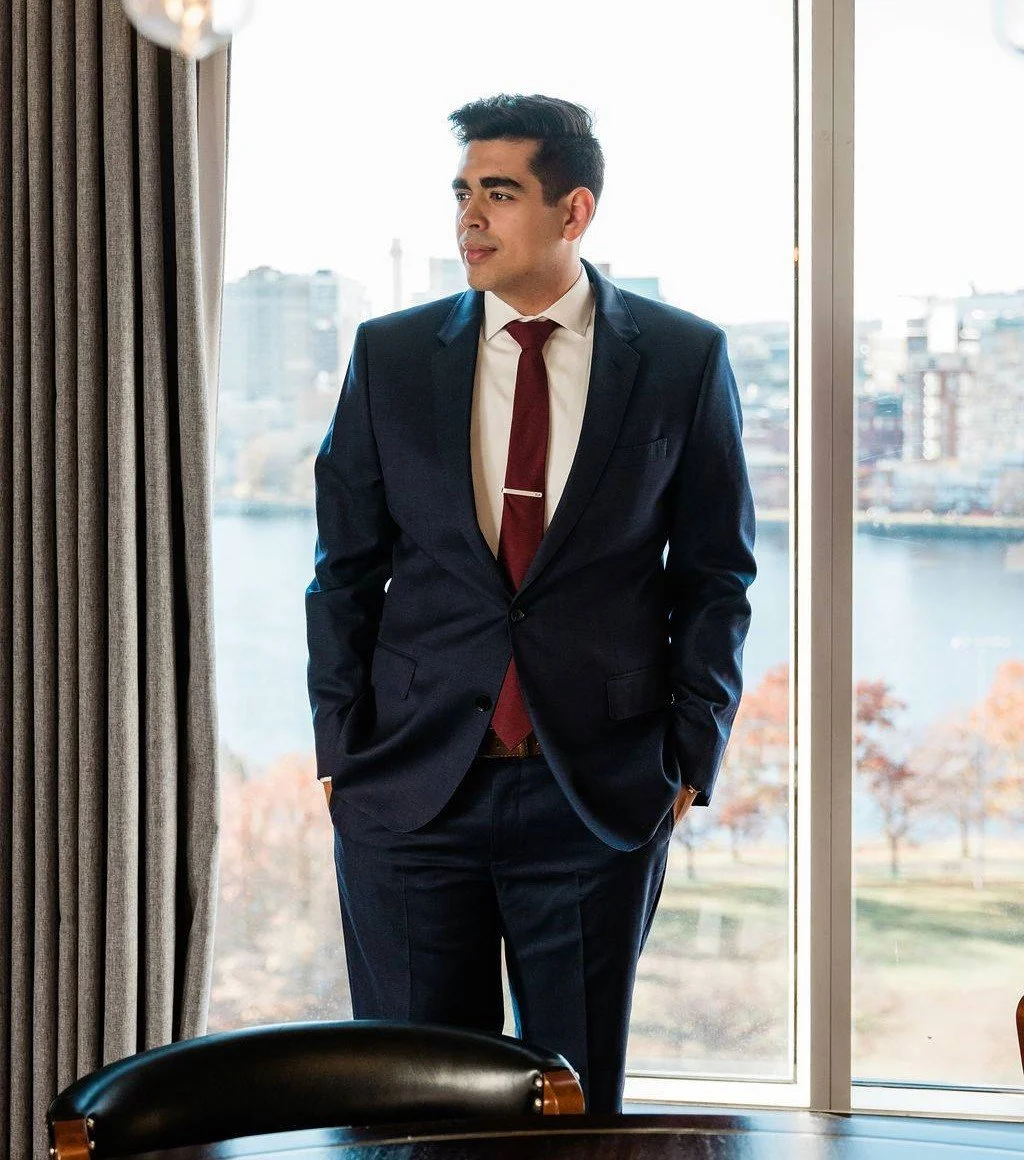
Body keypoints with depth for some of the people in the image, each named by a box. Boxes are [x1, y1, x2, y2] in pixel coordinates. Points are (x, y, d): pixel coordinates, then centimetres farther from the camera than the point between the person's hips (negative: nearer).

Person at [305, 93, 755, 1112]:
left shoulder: (683, 359, 2)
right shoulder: (390, 355, 6)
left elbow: (715, 569, 6)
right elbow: (346, 565, 9)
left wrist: (689, 755, 0)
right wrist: (340, 753, 3)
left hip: (600, 790, -1)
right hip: (414, 783, 1)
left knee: (578, 1102, 7)